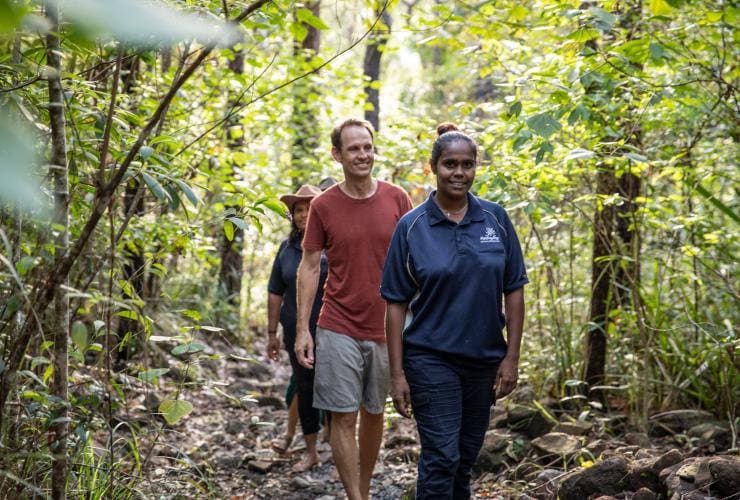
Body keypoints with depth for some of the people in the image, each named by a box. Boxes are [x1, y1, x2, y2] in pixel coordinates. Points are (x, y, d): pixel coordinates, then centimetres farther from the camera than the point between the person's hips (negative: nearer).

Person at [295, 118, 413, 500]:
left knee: (374, 414, 12)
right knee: (343, 417, -3)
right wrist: (302, 329, -5)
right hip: (338, 329, -2)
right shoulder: (323, 206, -3)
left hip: (385, 329, 2)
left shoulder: (396, 199, 0)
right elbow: (309, 267, 0)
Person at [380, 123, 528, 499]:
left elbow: (514, 290, 4)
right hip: (431, 359, -3)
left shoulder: (495, 219, 1)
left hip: (484, 359, 3)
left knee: (466, 457, 14)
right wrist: (397, 373, -8)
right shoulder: (412, 225, -6)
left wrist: (512, 357, -2)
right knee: (441, 457, -8)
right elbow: (396, 302, -4)